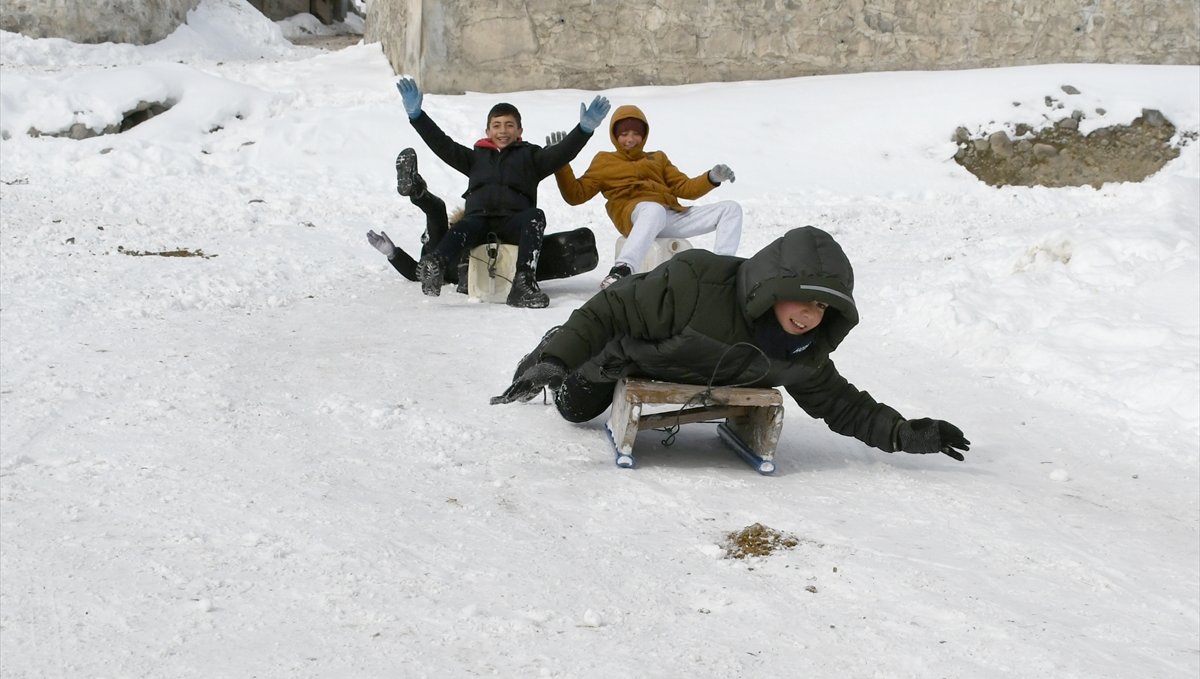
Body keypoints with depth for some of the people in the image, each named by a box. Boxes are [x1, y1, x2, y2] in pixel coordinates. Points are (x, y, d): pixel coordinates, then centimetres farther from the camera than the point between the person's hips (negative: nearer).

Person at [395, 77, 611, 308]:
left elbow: (561, 153, 10)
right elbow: (442, 144, 25)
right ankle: (435, 265, -66)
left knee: (535, 217, -34)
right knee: (465, 227, -34)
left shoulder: (529, 156, 26)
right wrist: (416, 114, 15)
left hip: (513, 223, -1)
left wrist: (585, 129, -8)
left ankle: (524, 282, -52)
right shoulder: (476, 156, 33)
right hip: (478, 217, 1)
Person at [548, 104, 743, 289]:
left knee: (731, 209, -6)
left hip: (672, 215, 6)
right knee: (655, 209, -44)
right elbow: (576, 194, 14)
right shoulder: (605, 161, 23)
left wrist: (712, 178, 8)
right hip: (634, 213, -6)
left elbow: (683, 187, 25)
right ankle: (622, 270, -62)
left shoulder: (658, 158, 35)